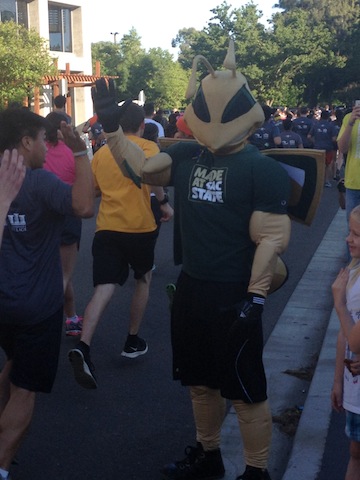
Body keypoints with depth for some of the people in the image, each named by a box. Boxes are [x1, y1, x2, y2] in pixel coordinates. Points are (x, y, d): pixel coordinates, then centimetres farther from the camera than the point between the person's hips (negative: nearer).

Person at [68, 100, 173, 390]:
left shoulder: (102, 152, 12)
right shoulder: (148, 147, -1)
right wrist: (164, 201, -14)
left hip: (106, 228, 3)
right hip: (140, 227, -3)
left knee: (104, 288, -5)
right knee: (143, 279, 22)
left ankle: (83, 347, -26)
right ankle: (133, 341, 27)